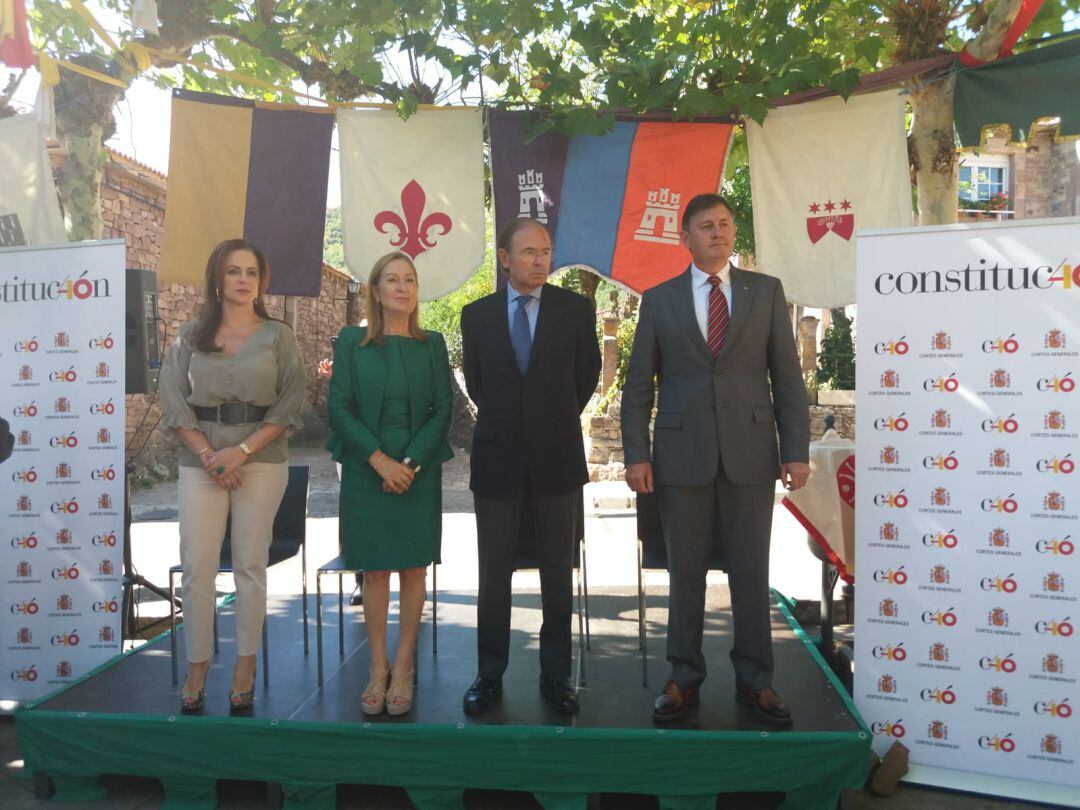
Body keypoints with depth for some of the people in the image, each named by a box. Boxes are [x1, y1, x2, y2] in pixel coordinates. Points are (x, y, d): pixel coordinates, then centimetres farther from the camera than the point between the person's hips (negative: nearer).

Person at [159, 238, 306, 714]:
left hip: (262, 461, -1)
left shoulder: (279, 337, 5)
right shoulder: (190, 336, 9)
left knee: (251, 565, 3)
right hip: (200, 462, 1)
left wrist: (242, 451, -11)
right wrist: (208, 454, -8)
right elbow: (172, 400, 4)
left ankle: (246, 668, 13)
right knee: (196, 567, 0)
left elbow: (291, 405, -2)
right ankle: (196, 667, 11)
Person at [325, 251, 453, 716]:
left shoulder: (431, 345, 6)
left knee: (413, 569, 3)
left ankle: (403, 668, 14)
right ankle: (378, 668, 15)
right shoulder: (351, 342, 3)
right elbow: (339, 407, -3)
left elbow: (443, 409, 1)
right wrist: (379, 460, -12)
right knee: (373, 570, 4)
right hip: (365, 472, -1)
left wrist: (411, 462, -11)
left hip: (419, 473, 1)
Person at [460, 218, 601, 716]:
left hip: (557, 458, 0)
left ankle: (555, 675, 21)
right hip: (498, 459, 1)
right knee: (493, 574, 7)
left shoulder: (576, 310, 0)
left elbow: (587, 375, 11)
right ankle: (490, 675, 21)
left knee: (558, 573, 8)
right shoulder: (477, 315, 4)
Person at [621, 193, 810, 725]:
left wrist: (797, 450, -3)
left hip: (750, 452, 0)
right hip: (682, 453, 0)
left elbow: (787, 377, 4)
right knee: (685, 571, 8)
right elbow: (638, 384, 5)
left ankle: (754, 679, 22)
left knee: (750, 570, 7)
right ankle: (684, 677, 22)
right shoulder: (659, 300, 6)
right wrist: (637, 454, -3)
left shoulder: (766, 291, 6)